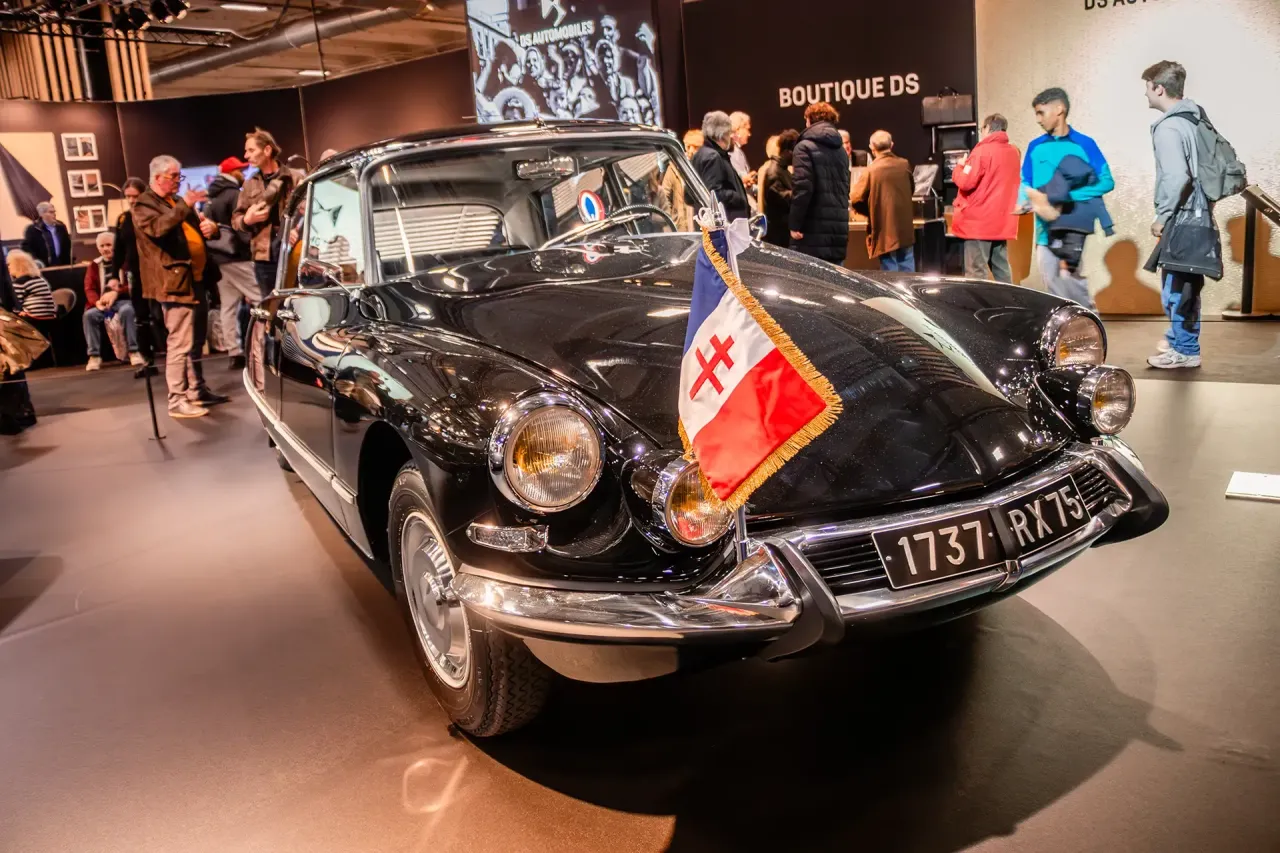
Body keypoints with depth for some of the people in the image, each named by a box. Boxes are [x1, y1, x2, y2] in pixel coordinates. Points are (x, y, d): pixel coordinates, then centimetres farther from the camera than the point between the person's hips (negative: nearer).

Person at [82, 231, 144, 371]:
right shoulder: (94, 265, 15)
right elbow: (89, 288, 6)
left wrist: (116, 292, -20)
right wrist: (97, 301, -17)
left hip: (123, 300, -3)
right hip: (103, 303, 3)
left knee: (127, 310, -37)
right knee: (89, 315, -27)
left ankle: (133, 351, -32)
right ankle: (94, 355, -21)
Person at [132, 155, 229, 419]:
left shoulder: (178, 201, 22)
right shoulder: (144, 205, -5)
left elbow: (194, 228, 31)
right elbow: (158, 228, -25)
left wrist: (210, 226, 7)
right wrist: (184, 205, -28)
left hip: (195, 278, 9)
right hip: (175, 281, -9)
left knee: (196, 340, 15)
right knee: (180, 343, -12)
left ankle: (197, 390, 25)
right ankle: (177, 401, -9)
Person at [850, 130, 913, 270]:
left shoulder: (871, 171, -10)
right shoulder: (904, 164, 3)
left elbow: (856, 200, -8)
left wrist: (872, 211, 10)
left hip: (885, 231, -4)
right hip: (905, 229, 4)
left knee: (890, 272, 0)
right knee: (907, 269, 11)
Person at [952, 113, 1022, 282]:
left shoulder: (982, 151, -11)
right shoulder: (1014, 152, 12)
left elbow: (965, 182, -16)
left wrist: (960, 167, 2)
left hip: (978, 221, -7)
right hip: (1002, 221, 8)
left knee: (976, 273, -6)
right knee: (1002, 269, 11)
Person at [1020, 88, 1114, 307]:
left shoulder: (1084, 144, -2)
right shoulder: (1036, 147, 9)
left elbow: (1107, 181, -3)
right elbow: (1026, 182, 15)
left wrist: (1070, 195, -17)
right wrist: (1023, 202, -8)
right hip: (1045, 227, 4)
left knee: (1069, 276, -11)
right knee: (1051, 281, 4)